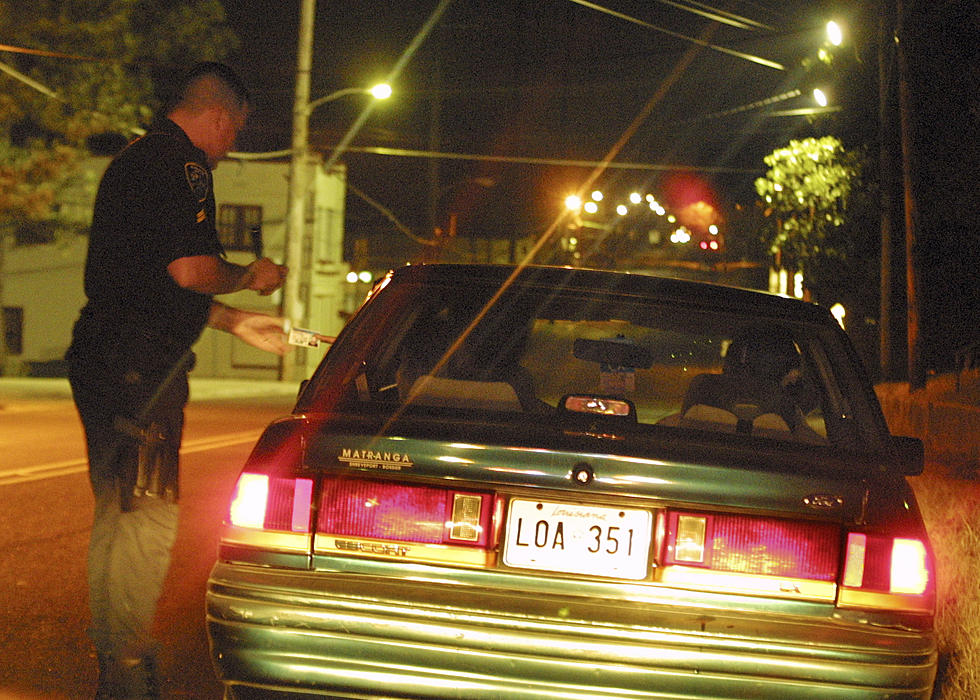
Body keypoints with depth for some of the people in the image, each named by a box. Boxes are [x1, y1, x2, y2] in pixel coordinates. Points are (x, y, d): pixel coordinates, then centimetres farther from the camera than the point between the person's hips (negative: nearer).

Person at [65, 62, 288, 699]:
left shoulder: (134, 162, 22)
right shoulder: (180, 166, -11)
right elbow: (189, 271, -20)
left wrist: (236, 323, 31)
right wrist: (250, 277, -1)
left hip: (101, 359, 11)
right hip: (140, 367, -11)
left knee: (116, 514, 16)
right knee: (150, 515, -7)